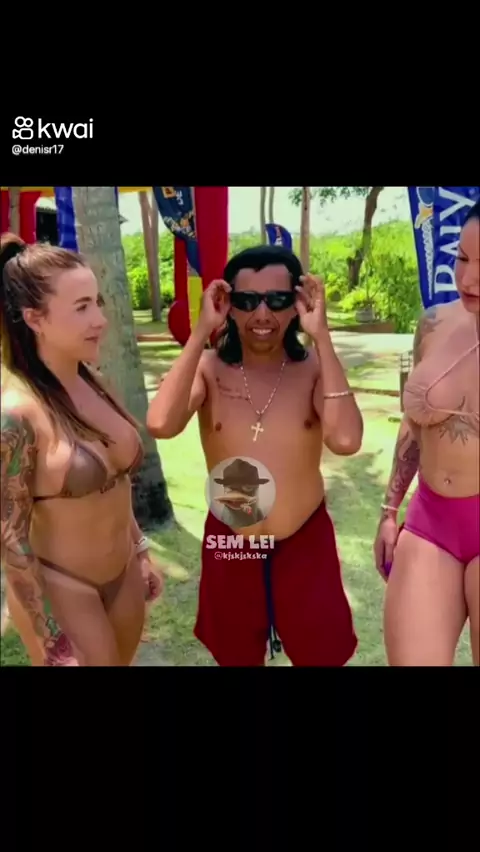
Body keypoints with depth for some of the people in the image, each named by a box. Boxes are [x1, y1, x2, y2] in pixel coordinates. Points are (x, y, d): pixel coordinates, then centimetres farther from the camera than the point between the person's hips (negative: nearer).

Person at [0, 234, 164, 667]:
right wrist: (54, 642, -16)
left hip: (123, 575, 7)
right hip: (60, 590, -6)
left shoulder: (93, 383, -3)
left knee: (123, 660, 24)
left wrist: (140, 552, 14)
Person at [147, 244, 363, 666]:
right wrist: (200, 333, -26)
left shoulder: (315, 367, -11)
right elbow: (161, 425, -30)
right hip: (230, 543, 1)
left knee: (322, 654, 19)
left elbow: (346, 440, -30)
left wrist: (322, 336, -27)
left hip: (305, 544, 0)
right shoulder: (209, 368, -10)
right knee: (237, 657, 23)